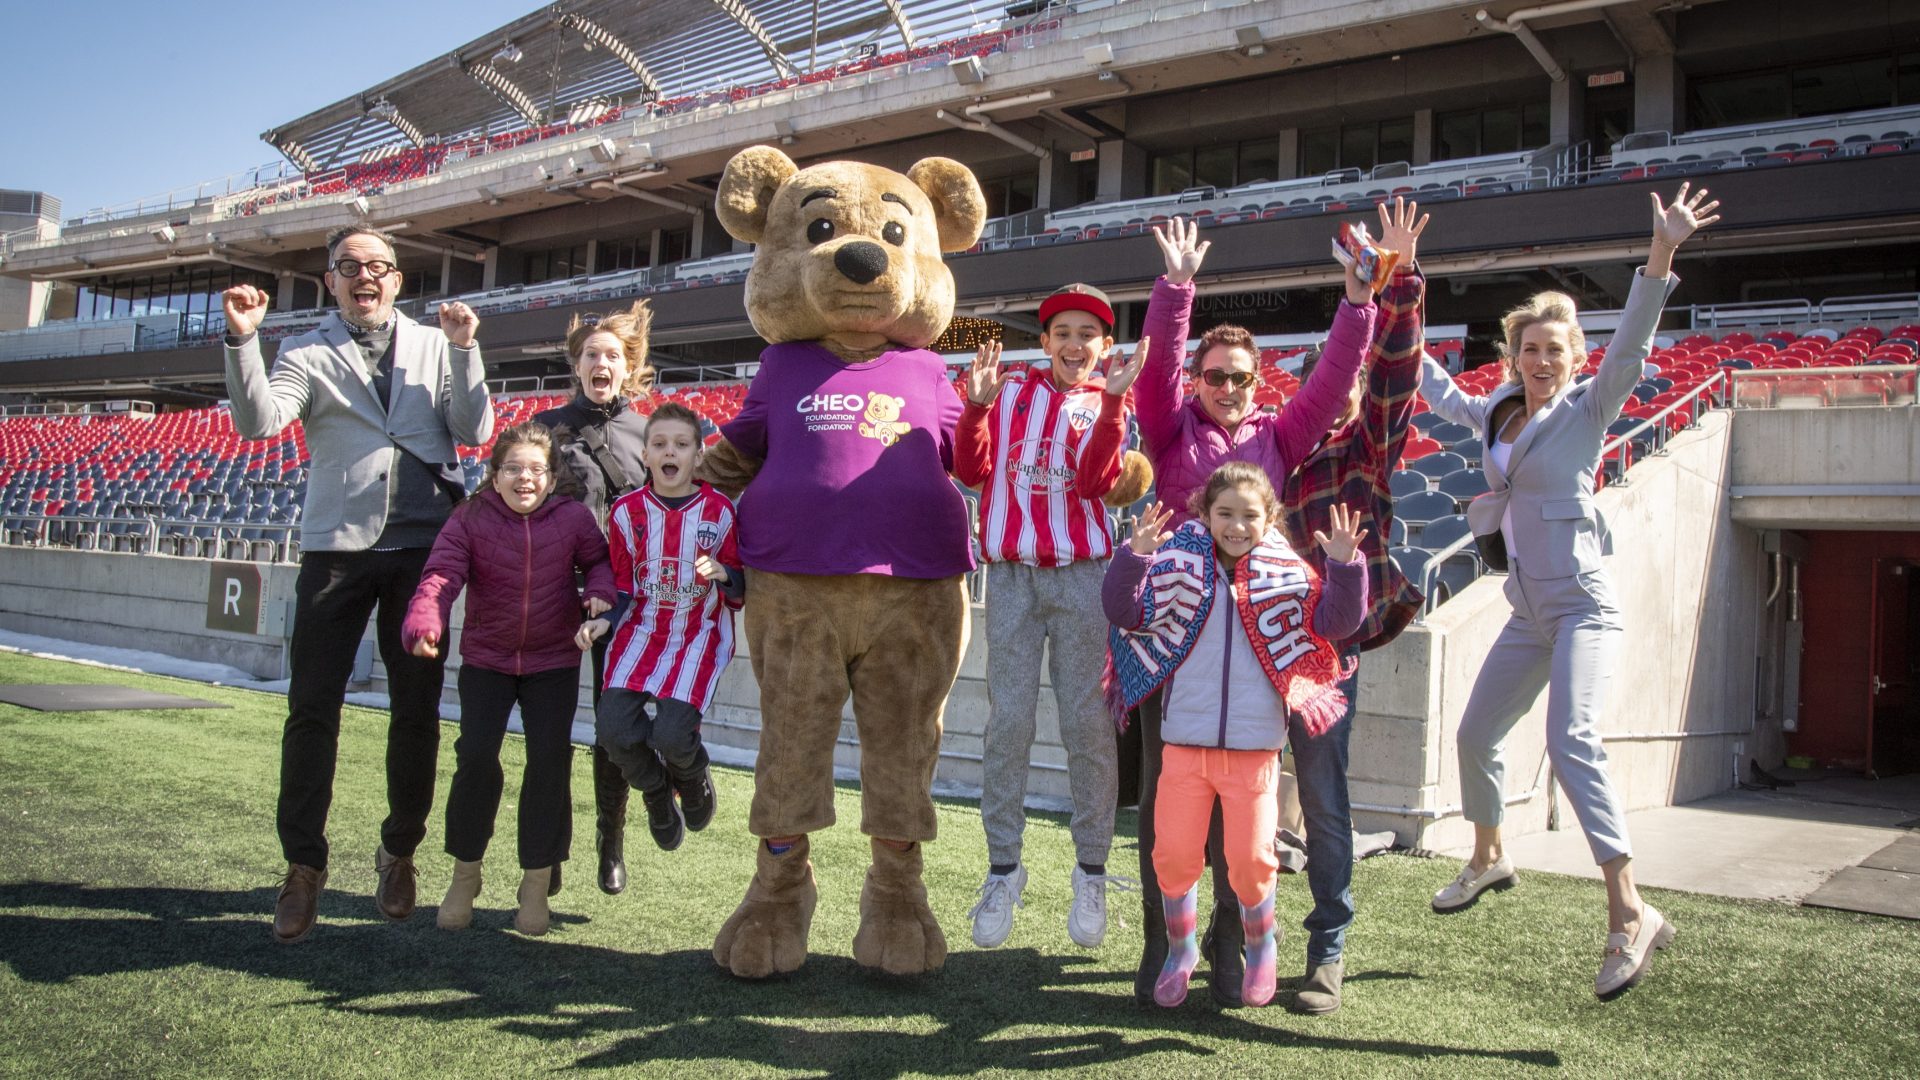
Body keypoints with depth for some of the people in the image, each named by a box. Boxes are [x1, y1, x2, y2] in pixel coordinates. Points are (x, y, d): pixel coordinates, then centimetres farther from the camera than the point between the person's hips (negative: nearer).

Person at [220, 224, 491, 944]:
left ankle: (400, 852, 22)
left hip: (423, 545, 1)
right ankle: (303, 867, 8)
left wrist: (464, 352, -7)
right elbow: (259, 421, -9)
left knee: (417, 708, 7)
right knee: (312, 707, -2)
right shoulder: (308, 353, 8)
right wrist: (243, 341, -21)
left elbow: (474, 432, 3)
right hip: (337, 547, -1)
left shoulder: (435, 346, 12)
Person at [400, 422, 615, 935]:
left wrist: (600, 592, -13)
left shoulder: (573, 518, -6)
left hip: (553, 661, 0)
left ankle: (536, 880, 8)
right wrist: (423, 625, -40)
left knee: (549, 759, -8)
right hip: (486, 658, 0)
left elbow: (599, 559, 9)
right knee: (475, 755, -11)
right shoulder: (469, 521, -10)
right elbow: (440, 576, -21)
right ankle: (465, 874, 11)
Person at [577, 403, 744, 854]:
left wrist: (724, 575, -20)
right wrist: (603, 621, -8)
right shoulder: (628, 511, 1)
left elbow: (742, 588, 2)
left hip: (699, 634, -2)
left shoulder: (719, 511, -4)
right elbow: (623, 587, 10)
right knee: (613, 727, -16)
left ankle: (693, 777, 19)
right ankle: (657, 792, 17)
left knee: (672, 735, -20)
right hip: (642, 631, 3)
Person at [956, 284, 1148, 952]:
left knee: (1088, 723, -2)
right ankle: (1003, 870, 8)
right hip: (1011, 572, 1)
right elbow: (971, 471, 2)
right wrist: (978, 405, -10)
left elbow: (1096, 481, -8)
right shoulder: (1011, 394, 13)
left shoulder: (1107, 407, 11)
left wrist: (1111, 401, -16)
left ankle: (1091, 872, 8)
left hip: (1082, 574, -1)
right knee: (1007, 721, -1)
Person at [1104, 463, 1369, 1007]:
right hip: (1184, 742, 1)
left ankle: (1259, 948, 30)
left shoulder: (1289, 575, 2)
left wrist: (1345, 568, -17)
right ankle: (1181, 950, 28)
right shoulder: (1179, 566, 1)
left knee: (1250, 859, 2)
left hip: (1255, 747, -1)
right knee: (1174, 854, 4)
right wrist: (1134, 557, -19)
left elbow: (1337, 621, -2)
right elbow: (1125, 612, -3)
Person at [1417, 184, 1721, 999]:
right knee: (1475, 735, 15)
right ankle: (1489, 859, 39)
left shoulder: (1588, 408, -5)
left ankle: (1631, 915, -25)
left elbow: (1631, 343, -22)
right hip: (1528, 610, 7)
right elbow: (1439, 392, 29)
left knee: (1571, 740, -25)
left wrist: (1662, 253, -35)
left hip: (1581, 602, -7)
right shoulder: (1498, 413, 11)